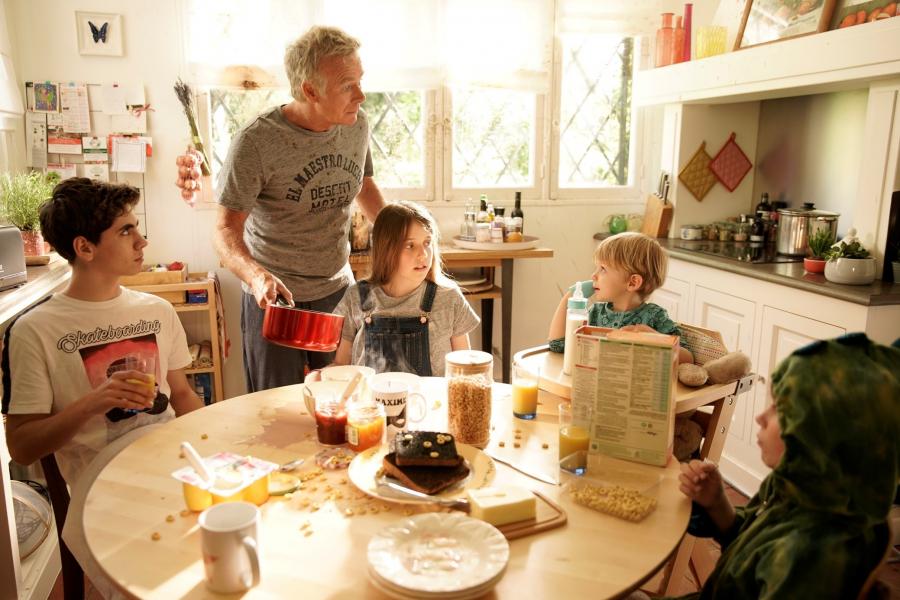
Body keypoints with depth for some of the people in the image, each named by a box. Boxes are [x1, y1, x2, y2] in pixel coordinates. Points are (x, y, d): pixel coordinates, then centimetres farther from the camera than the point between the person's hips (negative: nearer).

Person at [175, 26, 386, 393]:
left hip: (338, 290, 5)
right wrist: (257, 277, -38)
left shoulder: (357, 126, -2)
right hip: (275, 296, -4)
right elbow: (226, 230, -19)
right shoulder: (256, 142, -19)